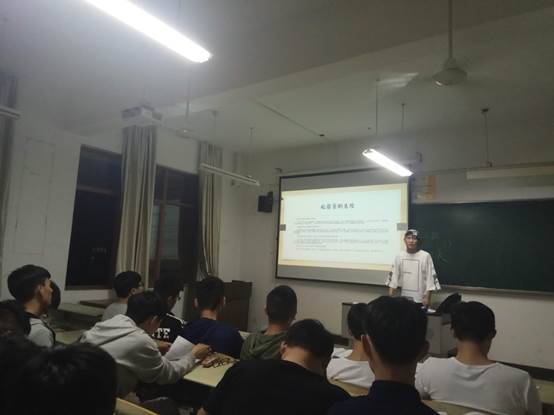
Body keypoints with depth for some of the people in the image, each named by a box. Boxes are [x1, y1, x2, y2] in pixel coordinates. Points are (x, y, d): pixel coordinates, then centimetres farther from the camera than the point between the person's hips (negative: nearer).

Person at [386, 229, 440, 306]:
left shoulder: (426, 256, -9)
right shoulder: (399, 256, 2)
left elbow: (430, 278, -7)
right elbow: (394, 277, 4)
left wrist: (427, 298, -9)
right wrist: (390, 297, 1)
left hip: (420, 300, -3)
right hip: (404, 299, 3)